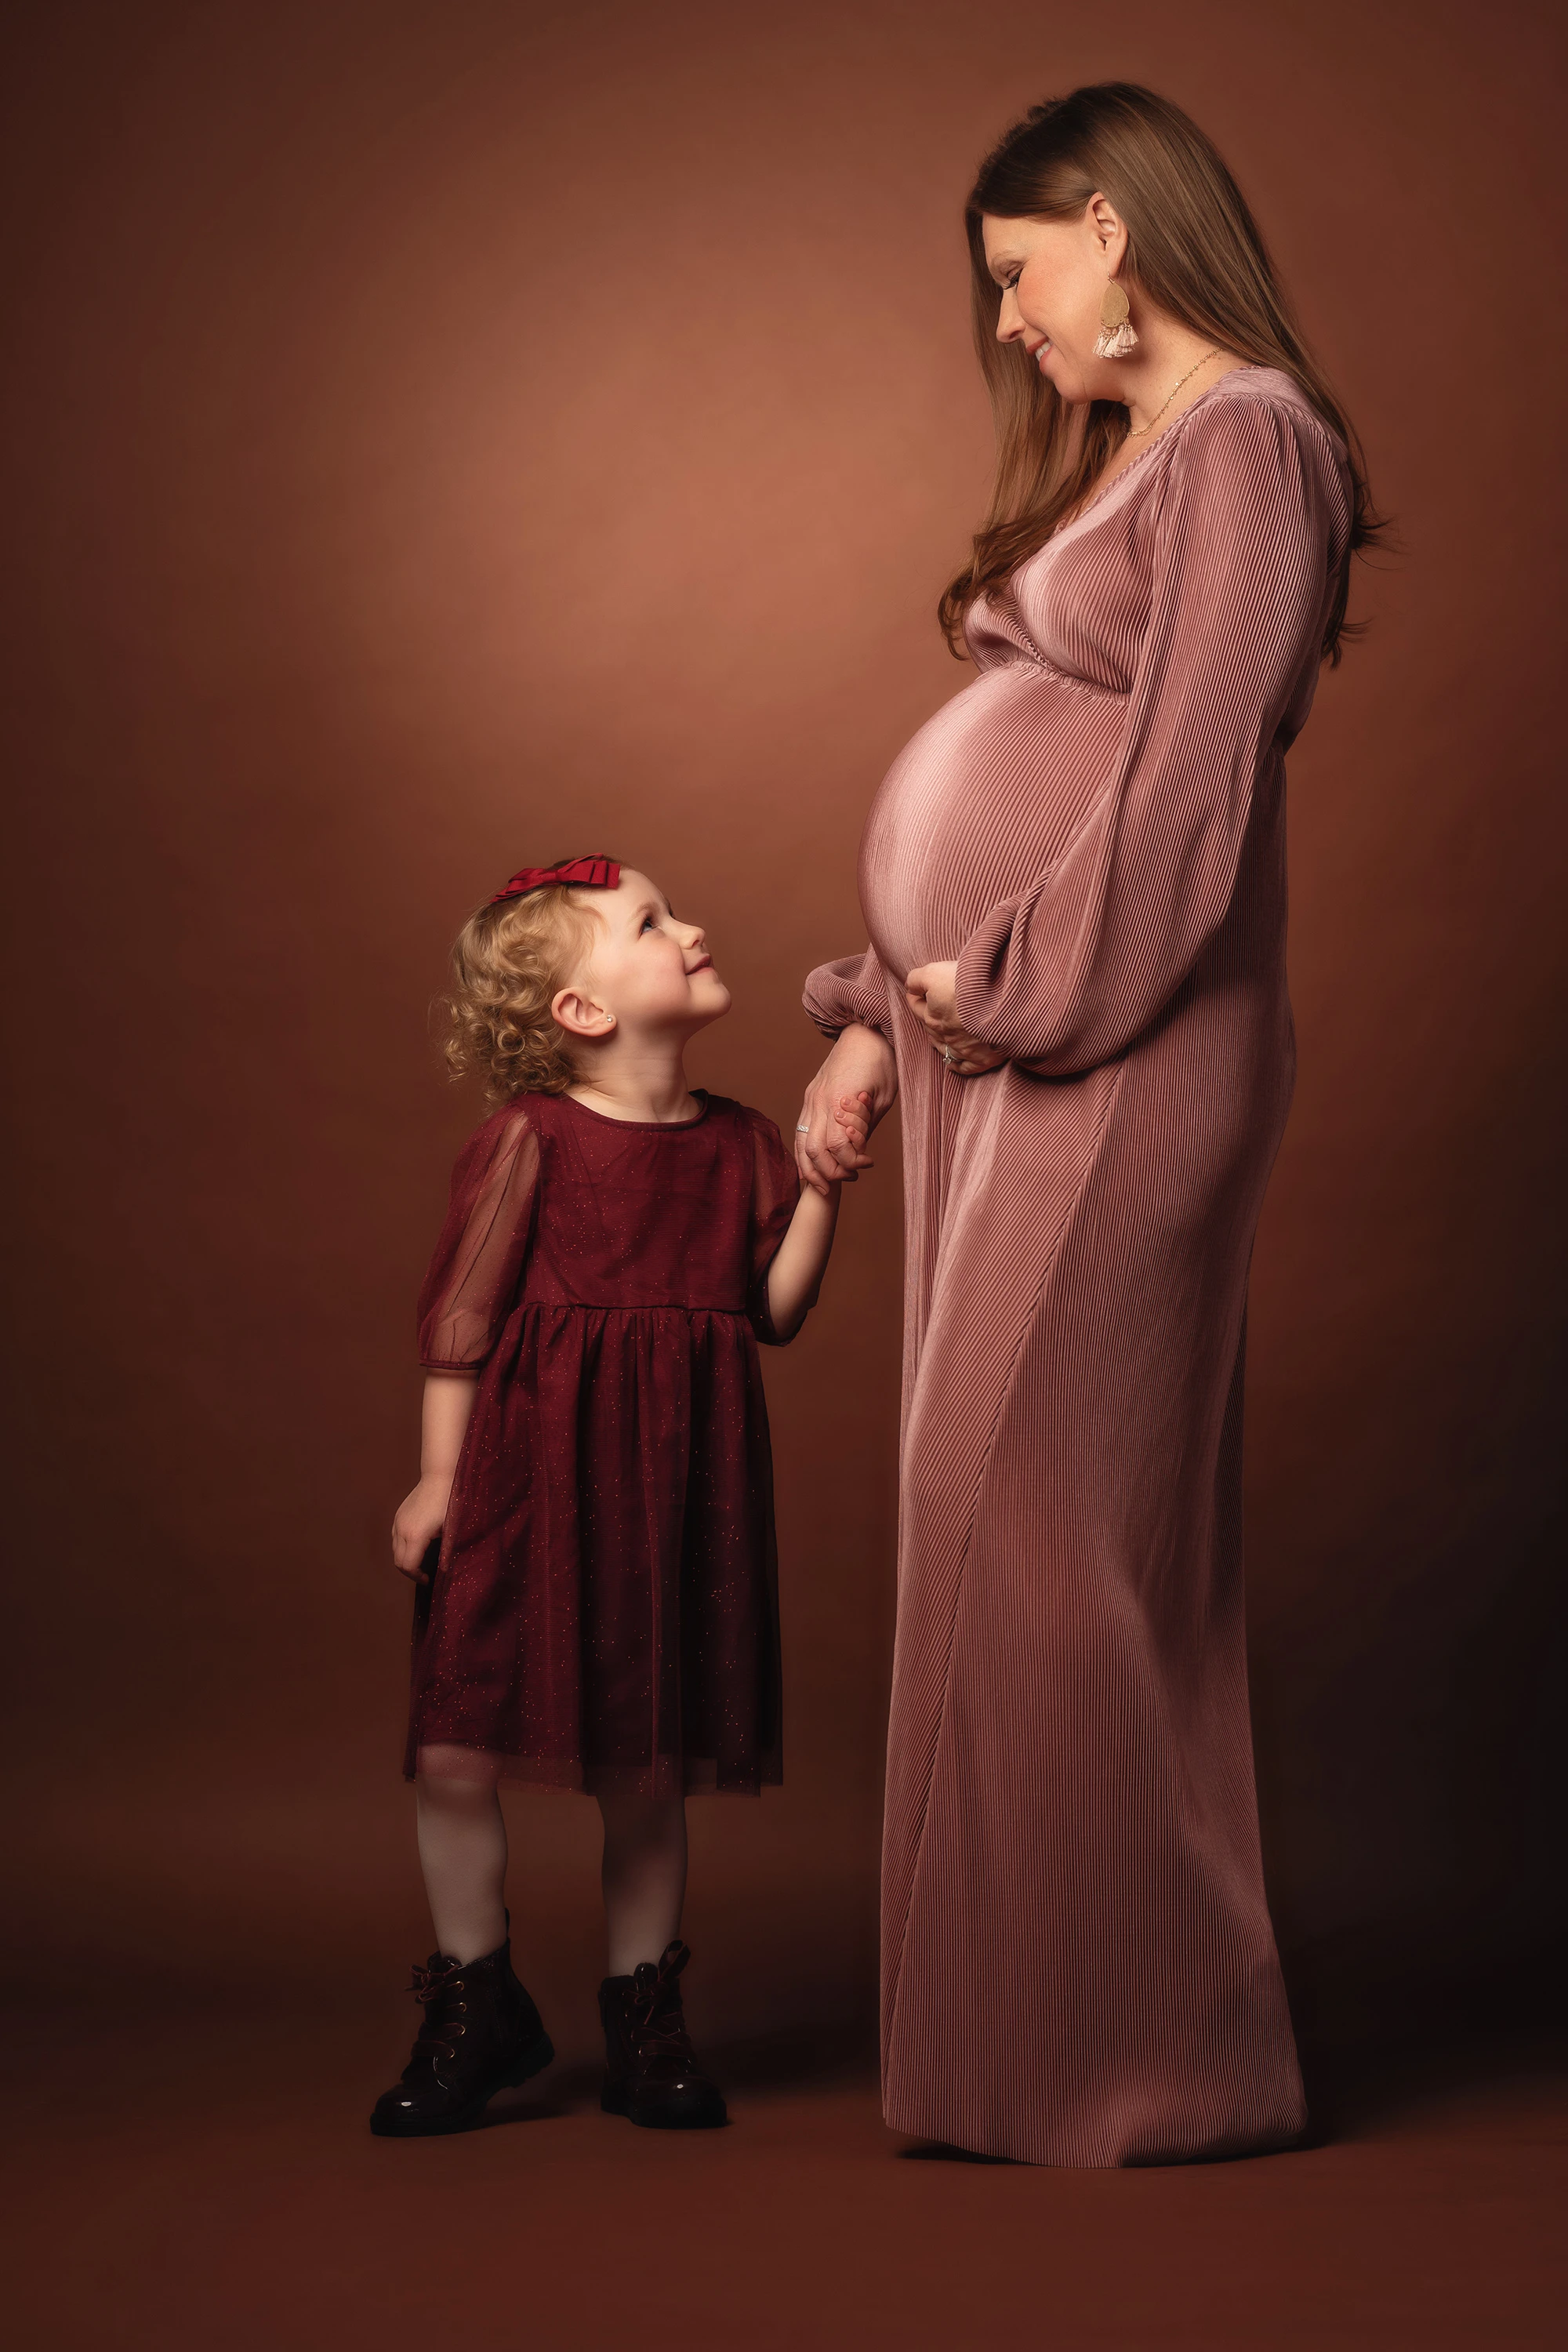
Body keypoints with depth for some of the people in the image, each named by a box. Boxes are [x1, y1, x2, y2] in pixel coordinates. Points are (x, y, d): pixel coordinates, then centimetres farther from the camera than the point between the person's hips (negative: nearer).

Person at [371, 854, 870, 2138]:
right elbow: (460, 1316, -3)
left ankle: (645, 2018, 24)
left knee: (649, 1764, 8)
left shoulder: (736, 1140, 6)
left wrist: (823, 1179, -3)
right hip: (527, 1471, -3)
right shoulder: (528, 1138, -6)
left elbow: (776, 1311, 5)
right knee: (456, 1745, -4)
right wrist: (440, 1472, -3)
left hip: (674, 1481, 3)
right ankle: (478, 2003, 17)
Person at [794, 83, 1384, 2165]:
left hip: (1115, 1055, -9)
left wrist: (1008, 982, -12)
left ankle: (1151, 2056, 5)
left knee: (1047, 1531, -7)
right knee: (1020, 1538, 10)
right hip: (1006, 1044, 9)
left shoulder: (1246, 441, -8)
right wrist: (878, 1020, 16)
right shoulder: (1115, 454, 21)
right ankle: (1057, 2021, 20)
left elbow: (1190, 783, -18)